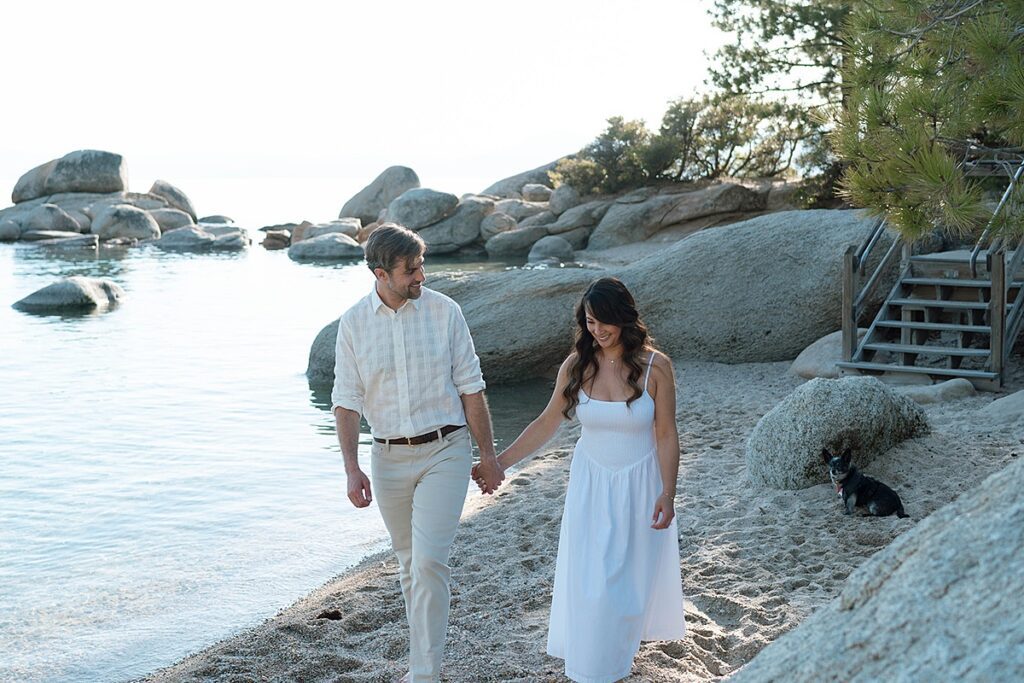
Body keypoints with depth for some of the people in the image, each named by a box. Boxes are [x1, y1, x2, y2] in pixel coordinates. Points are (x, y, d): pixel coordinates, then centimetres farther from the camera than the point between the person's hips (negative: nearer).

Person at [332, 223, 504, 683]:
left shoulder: (444, 311, -5)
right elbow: (346, 401, 0)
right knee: (409, 564, 15)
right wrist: (352, 470, -6)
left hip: (445, 452, -2)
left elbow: (471, 387, -1)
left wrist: (488, 454, 1)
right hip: (389, 458, 3)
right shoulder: (353, 323, -2)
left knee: (429, 561, -12)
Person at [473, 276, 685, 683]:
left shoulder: (655, 367, -14)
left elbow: (666, 435, -9)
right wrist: (501, 463, -2)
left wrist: (667, 494, -14)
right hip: (591, 485, 2)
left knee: (632, 576, 10)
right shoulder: (576, 367, -7)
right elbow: (546, 424, 2)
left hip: (639, 485, -2)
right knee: (588, 580, 2)